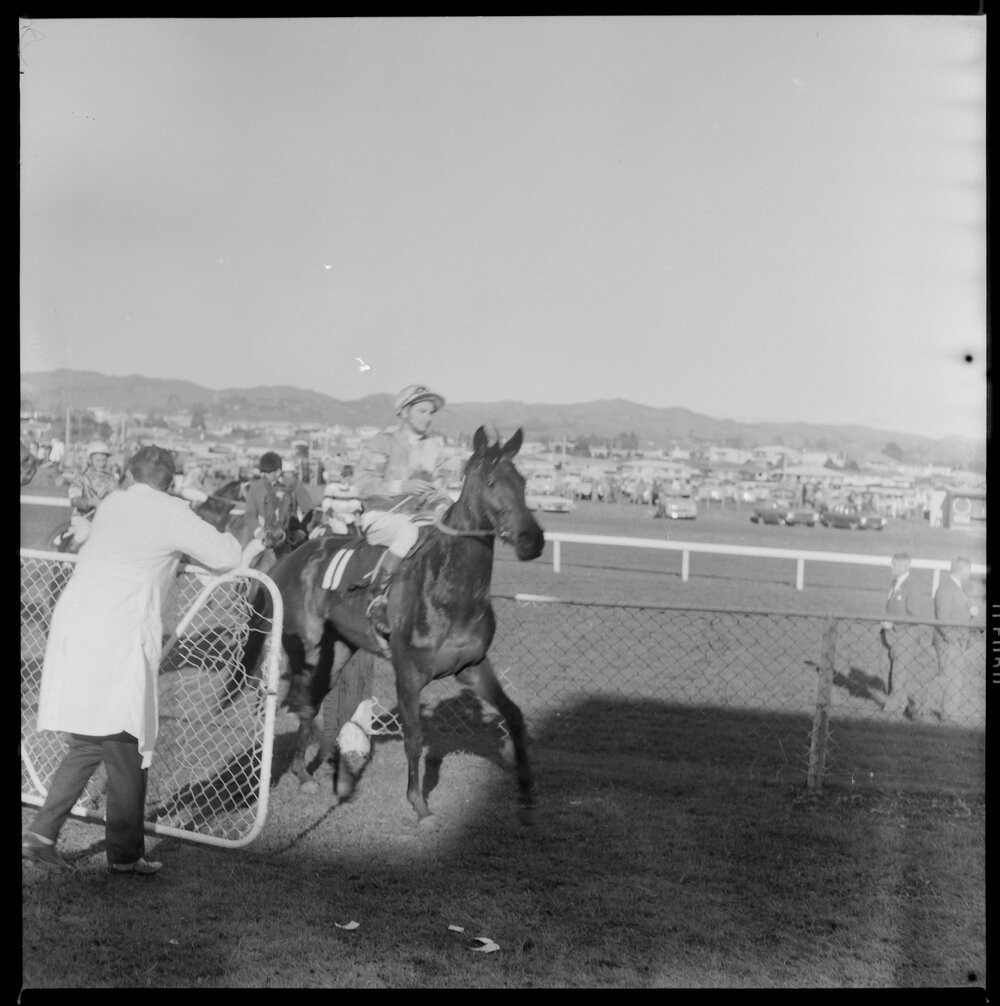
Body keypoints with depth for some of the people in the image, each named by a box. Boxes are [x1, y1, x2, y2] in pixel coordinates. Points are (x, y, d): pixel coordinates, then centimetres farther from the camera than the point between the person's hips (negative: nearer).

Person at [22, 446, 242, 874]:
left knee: (85, 746, 18)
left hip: (71, 629, 7)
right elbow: (225, 558, -1)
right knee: (126, 753, 4)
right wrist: (227, 537, 19)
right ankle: (125, 854, 12)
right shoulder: (171, 513, -4)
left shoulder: (112, 503, 15)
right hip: (117, 645, -7)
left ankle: (41, 834, 13)